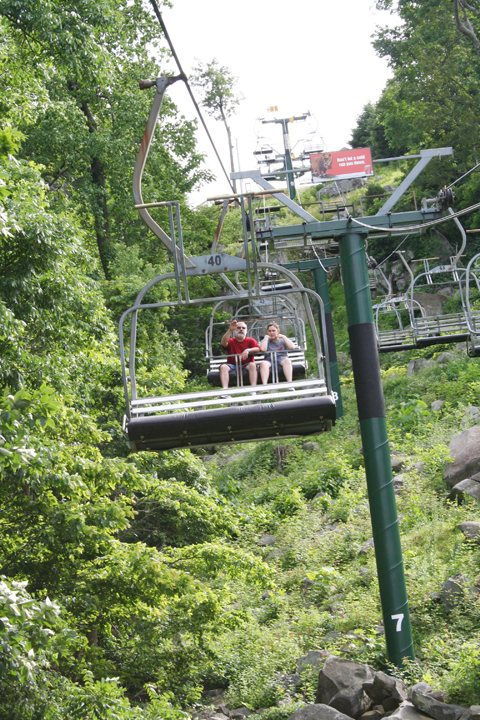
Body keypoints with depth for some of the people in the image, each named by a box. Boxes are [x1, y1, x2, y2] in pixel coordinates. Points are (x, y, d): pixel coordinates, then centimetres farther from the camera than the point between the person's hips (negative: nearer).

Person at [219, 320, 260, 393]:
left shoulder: (250, 341, 12)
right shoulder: (231, 341, 11)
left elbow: (258, 349, -7)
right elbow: (223, 343, -13)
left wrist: (248, 350, -28)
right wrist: (230, 330, -24)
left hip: (246, 365, -1)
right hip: (232, 366, 1)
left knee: (252, 365, -33)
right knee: (223, 367, -29)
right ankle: (225, 389, -43)